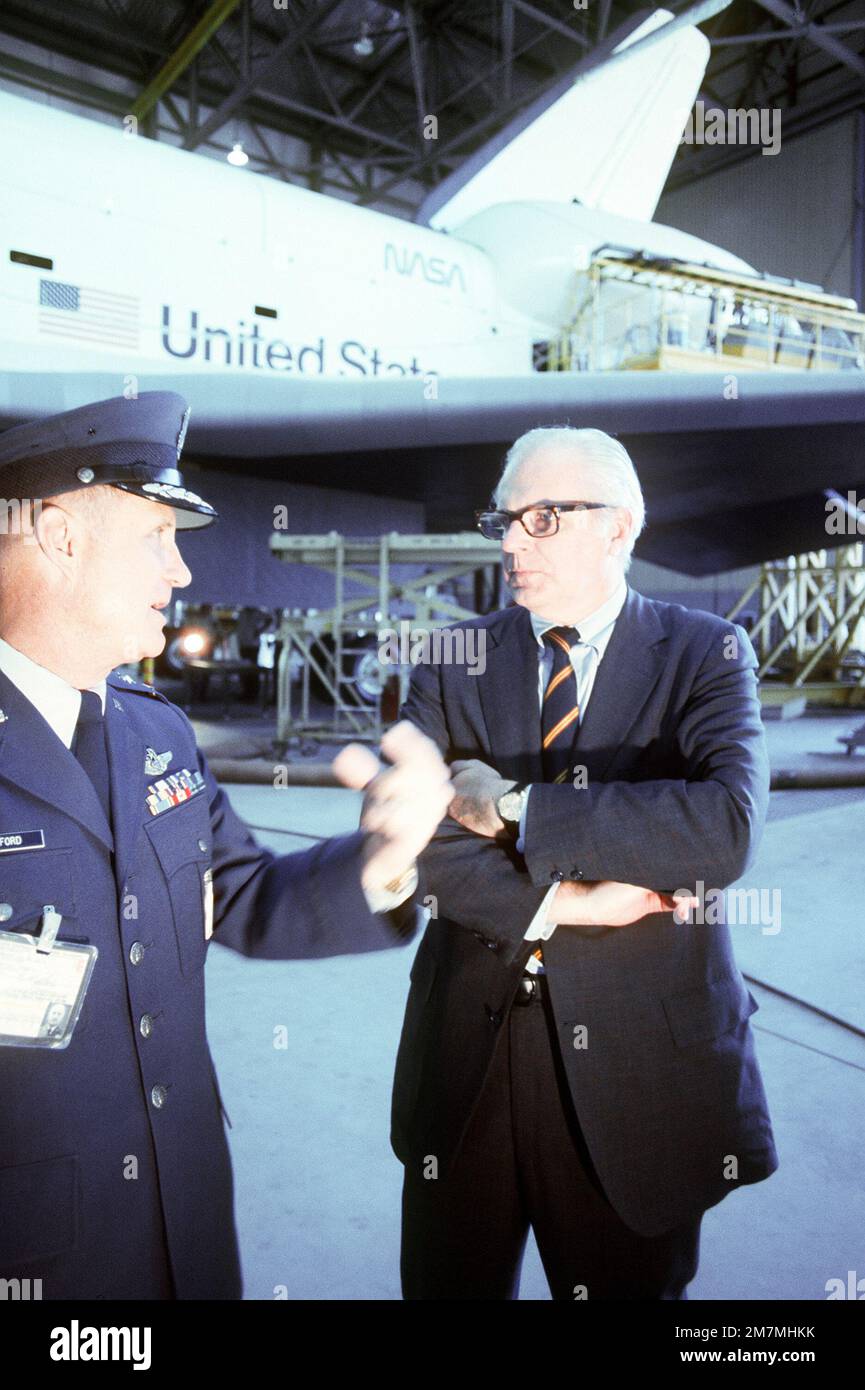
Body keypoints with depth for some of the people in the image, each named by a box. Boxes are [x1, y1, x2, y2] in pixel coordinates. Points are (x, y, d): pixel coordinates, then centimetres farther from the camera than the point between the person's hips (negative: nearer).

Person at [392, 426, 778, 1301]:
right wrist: (563, 904, -19)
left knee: (624, 1284, 19)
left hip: (636, 1061, -1)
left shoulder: (705, 655, -5)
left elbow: (727, 827, -22)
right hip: (466, 1053, 2)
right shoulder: (453, 660, 1)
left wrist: (517, 808, -21)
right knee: (447, 1284, 20)